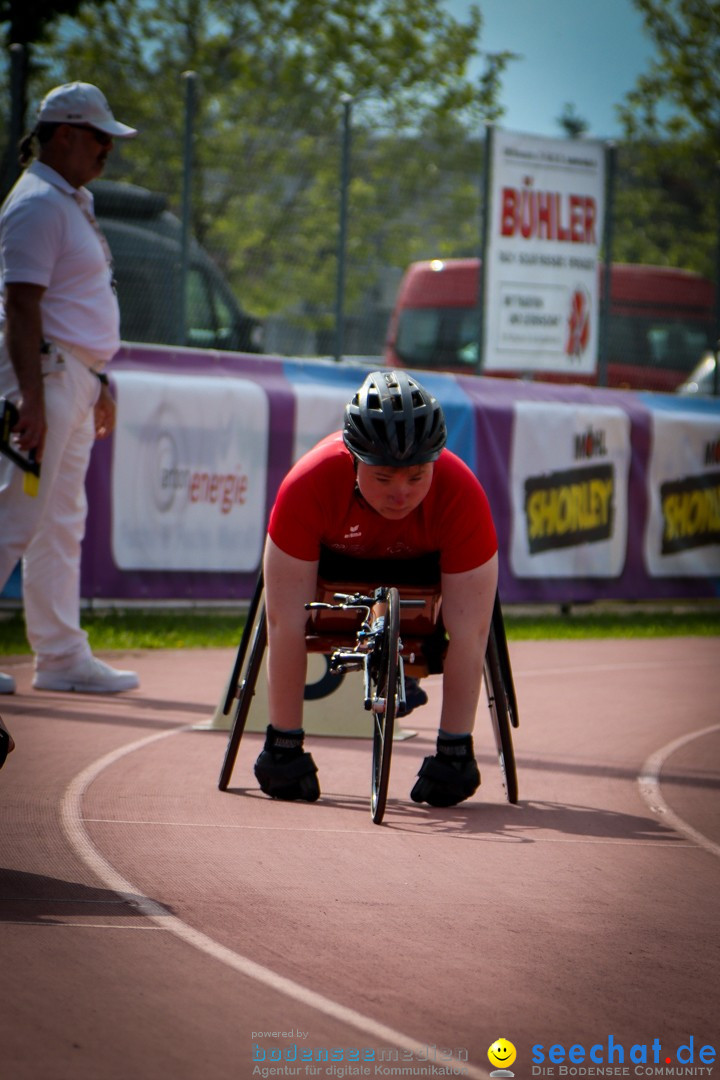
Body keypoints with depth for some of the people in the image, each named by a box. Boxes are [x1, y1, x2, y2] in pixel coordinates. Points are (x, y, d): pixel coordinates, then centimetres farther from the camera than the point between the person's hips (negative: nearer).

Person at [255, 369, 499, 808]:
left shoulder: (462, 495, -39)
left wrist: (454, 748, -37)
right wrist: (285, 745, -36)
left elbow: (468, 633, -36)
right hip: (334, 555, 0)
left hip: (423, 558, 0)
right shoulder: (308, 486, -41)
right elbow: (286, 624, -37)